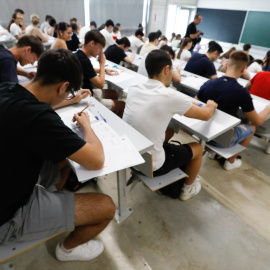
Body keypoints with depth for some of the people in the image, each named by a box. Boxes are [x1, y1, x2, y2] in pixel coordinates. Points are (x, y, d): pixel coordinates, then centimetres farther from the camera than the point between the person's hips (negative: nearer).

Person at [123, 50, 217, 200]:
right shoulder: (171, 96, -20)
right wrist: (211, 106, 18)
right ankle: (188, 189, 40)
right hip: (150, 165, -6)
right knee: (197, 148, 16)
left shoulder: (133, 90, -3)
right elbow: (206, 115, -4)